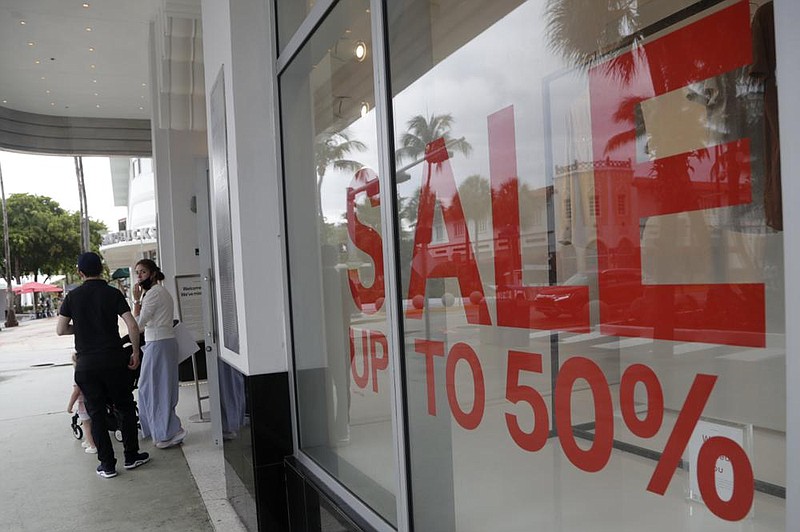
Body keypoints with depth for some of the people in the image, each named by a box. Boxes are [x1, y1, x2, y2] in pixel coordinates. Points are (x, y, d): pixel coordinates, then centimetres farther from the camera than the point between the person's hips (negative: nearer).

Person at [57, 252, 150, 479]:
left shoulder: (72, 297, 1)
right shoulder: (113, 293, -3)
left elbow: (60, 330, 1)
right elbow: (133, 326, -11)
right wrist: (135, 353, 0)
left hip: (86, 364, 1)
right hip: (114, 361, -1)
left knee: (96, 413, 9)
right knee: (125, 408, 13)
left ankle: (107, 464, 11)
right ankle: (131, 456, 19)